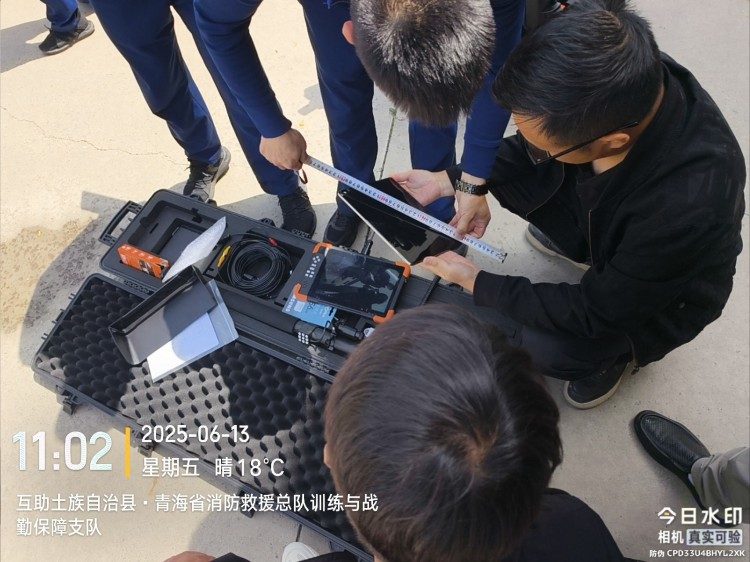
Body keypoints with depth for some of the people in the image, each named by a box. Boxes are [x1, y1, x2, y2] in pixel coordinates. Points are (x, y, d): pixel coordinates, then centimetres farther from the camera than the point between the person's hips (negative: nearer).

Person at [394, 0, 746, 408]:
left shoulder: (689, 205, -43)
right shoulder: (622, 81, -27)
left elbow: (598, 311, -28)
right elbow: (532, 150, -6)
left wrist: (477, 282, -23)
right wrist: (447, 180, -14)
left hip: (660, 294, -5)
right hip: (603, 223, 6)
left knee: (547, 348, -27)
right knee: (516, 168, -10)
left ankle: (618, 351, 9)